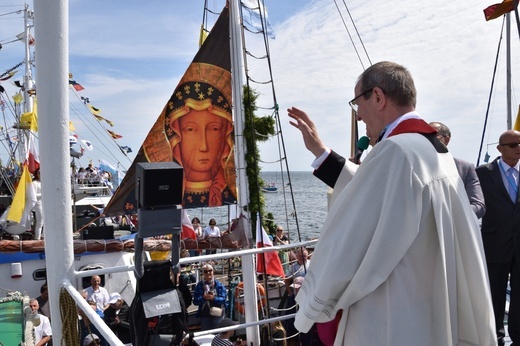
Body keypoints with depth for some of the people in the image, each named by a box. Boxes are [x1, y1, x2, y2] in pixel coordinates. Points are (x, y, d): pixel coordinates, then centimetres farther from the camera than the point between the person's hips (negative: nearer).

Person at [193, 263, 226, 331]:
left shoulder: (219, 284, -3)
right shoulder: (199, 285, -1)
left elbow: (223, 299, -7)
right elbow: (195, 301, -4)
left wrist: (214, 298, -23)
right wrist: (203, 298, -22)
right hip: (204, 315, 1)